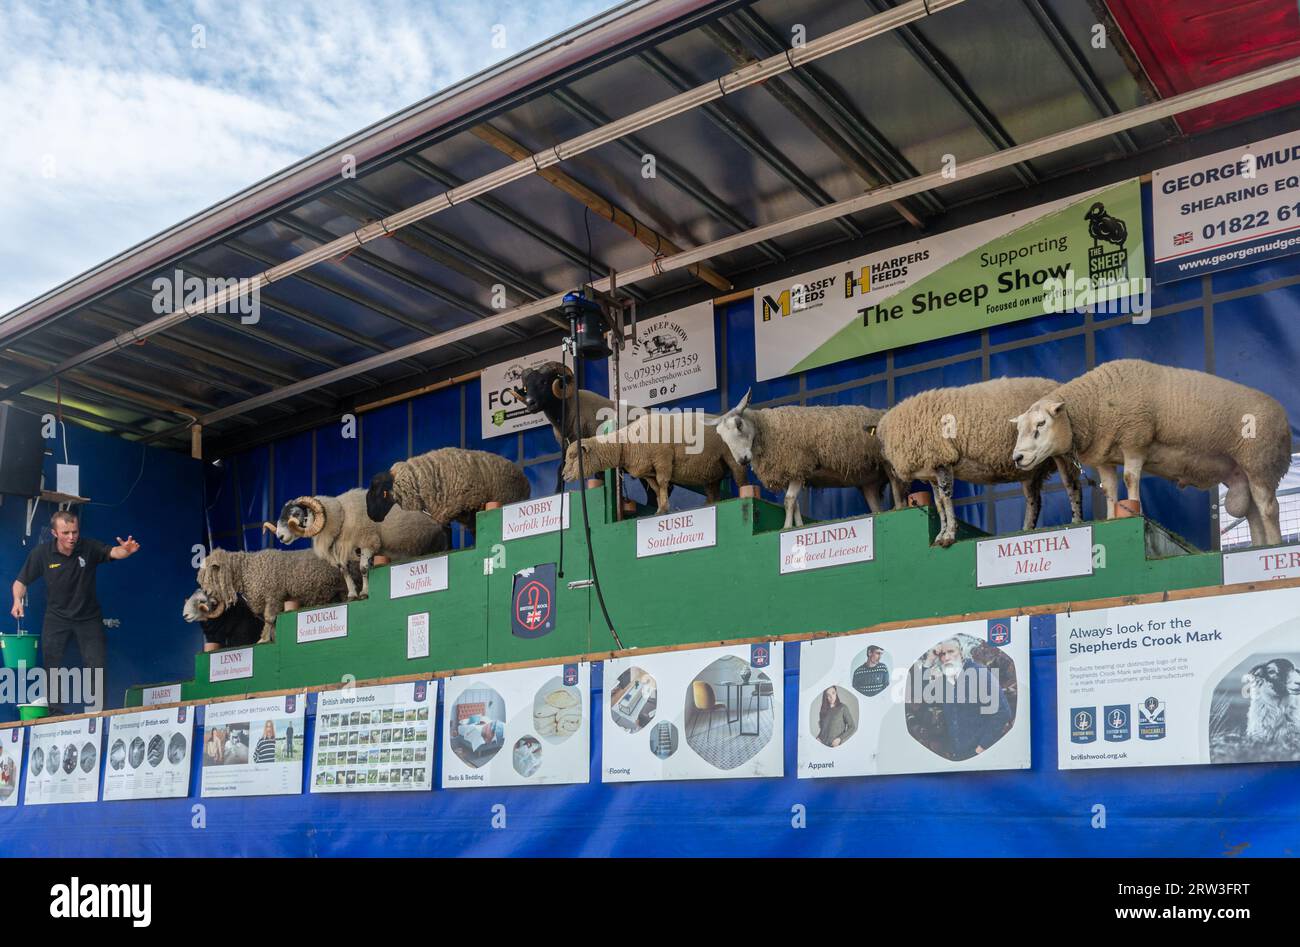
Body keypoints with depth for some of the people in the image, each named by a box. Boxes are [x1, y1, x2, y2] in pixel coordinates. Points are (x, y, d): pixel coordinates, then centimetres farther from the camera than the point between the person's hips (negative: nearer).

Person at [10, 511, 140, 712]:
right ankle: (56, 713, 20)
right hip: (57, 617, 1)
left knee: (98, 667, -2)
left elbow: (112, 552, -33)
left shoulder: (89, 547, -15)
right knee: (52, 667, 5)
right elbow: (21, 581, -2)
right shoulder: (41, 553, -12)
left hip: (89, 617, -1)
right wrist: (18, 600, -22)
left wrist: (125, 550, -56)